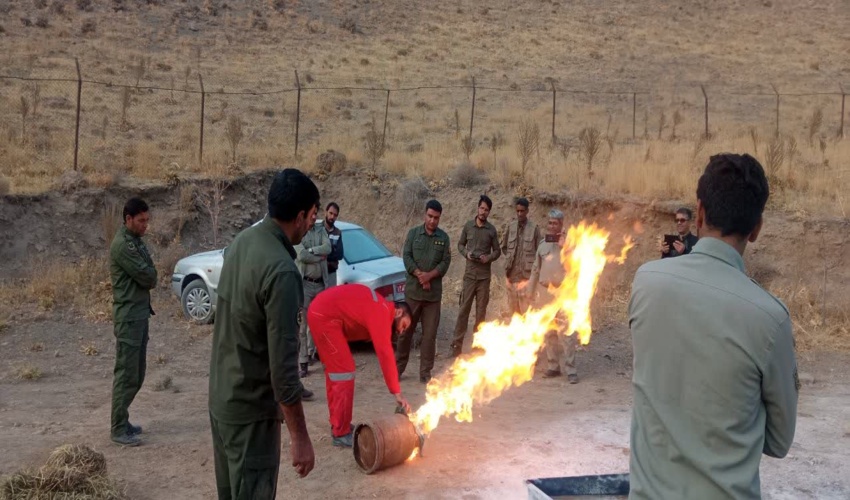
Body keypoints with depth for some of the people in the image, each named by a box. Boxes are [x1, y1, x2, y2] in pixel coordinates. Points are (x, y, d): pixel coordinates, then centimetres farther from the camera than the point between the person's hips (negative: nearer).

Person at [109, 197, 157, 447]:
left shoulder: (135, 241, 13)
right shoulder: (122, 245, -18)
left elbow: (148, 276, 16)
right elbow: (149, 277, -18)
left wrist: (148, 277, -4)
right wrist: (150, 276, 2)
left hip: (140, 313, 10)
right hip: (129, 317, -10)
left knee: (137, 374, 14)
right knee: (126, 375, -4)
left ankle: (122, 421, 24)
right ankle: (118, 429, 3)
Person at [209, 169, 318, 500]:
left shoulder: (241, 242, 0)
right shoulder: (281, 270, -27)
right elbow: (282, 365, -26)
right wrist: (299, 437, -18)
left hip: (221, 396, 8)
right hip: (251, 409, -8)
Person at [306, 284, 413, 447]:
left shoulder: (380, 308, 16)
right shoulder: (382, 313, -14)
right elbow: (385, 353, -18)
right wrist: (397, 393, -16)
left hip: (321, 312, 11)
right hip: (325, 316, -11)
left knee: (334, 370, 18)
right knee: (344, 371, -7)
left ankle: (337, 424, 29)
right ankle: (341, 433, 0)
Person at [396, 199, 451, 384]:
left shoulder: (443, 237, 7)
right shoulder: (413, 233, 5)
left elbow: (446, 262, 0)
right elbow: (406, 257, -2)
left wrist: (429, 275, -15)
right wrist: (420, 276, -14)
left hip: (434, 293, 1)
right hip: (412, 291, 0)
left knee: (430, 334, 2)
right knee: (405, 331, 5)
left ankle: (425, 372, 10)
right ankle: (398, 367, 17)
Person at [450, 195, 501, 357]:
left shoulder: (491, 230, 2)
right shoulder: (468, 226, 2)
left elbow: (497, 251, 9)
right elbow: (460, 245, 11)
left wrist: (489, 258, -11)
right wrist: (466, 254, -9)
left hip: (484, 275, 0)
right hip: (469, 273, 0)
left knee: (481, 310, 6)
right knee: (464, 308, -2)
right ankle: (457, 343, 1)